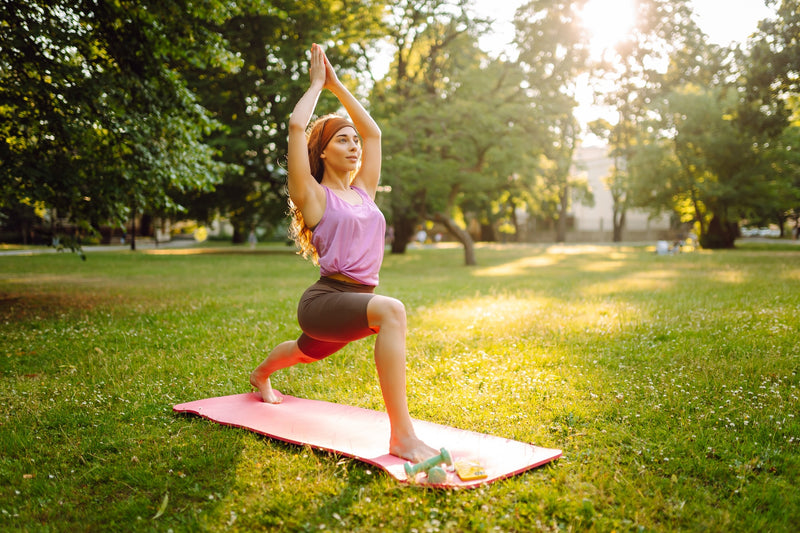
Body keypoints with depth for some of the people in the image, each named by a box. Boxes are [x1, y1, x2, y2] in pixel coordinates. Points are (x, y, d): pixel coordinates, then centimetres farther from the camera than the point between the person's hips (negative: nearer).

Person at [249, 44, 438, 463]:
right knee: (391, 310, -37)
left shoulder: (363, 192, 12)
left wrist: (337, 85, 18)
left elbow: (373, 131, 16)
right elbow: (296, 126, -14)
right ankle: (402, 435, -37)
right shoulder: (315, 196, -5)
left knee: (307, 352, 35)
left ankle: (262, 375, 69)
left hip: (357, 300, 8)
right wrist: (317, 83, 1)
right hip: (325, 300, -8)